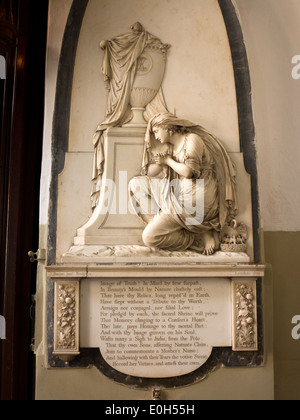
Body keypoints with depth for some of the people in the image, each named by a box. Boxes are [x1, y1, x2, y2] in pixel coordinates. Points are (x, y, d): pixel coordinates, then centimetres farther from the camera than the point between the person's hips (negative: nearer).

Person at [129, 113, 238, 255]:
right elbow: (149, 174, 22)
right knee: (136, 184, 4)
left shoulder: (192, 139, -3)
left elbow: (188, 171, -18)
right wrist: (159, 161, 4)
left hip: (196, 199, -9)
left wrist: (168, 161, -3)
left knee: (150, 237, -14)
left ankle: (199, 238, -2)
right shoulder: (170, 147, 20)